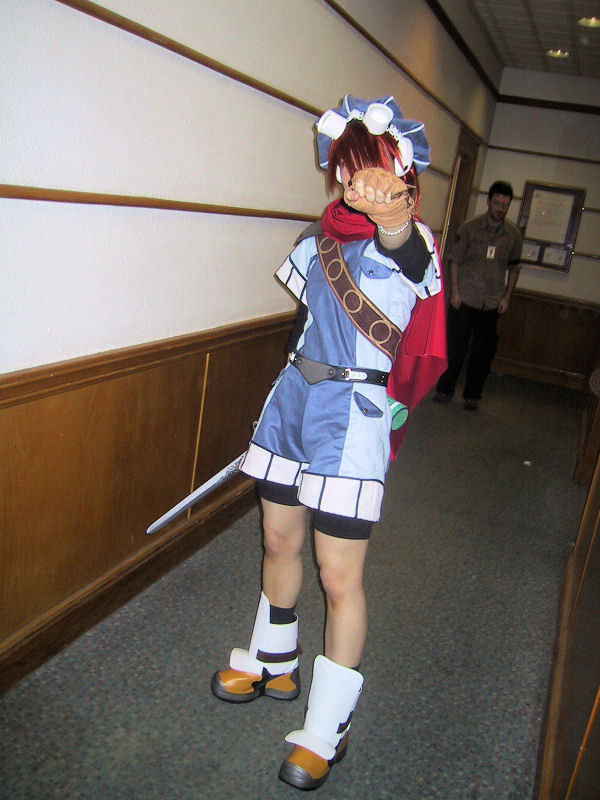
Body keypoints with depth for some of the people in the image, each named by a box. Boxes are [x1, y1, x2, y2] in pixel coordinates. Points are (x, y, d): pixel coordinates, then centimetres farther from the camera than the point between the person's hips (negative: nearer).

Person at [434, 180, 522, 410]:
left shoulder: (513, 234, 5)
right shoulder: (469, 228, -1)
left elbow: (514, 268, 12)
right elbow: (455, 260, 1)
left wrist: (506, 297, 6)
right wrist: (455, 290, -5)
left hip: (492, 303, 2)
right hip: (464, 298, -2)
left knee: (483, 352, 5)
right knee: (455, 346, 0)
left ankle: (472, 395, 17)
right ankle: (444, 390, 14)